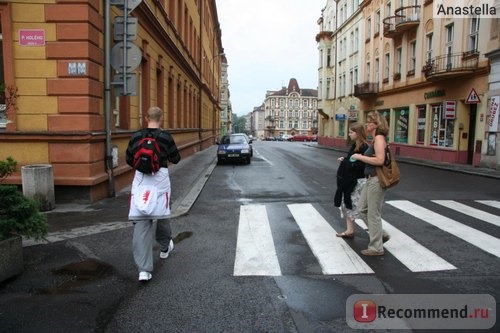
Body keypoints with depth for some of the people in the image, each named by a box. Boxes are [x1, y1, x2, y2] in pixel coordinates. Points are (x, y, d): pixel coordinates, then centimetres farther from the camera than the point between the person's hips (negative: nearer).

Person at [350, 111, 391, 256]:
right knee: (362, 209, 17)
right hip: (371, 179, 10)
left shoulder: (379, 138, -15)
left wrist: (360, 157, -18)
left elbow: (380, 160, -26)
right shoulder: (375, 139, 14)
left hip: (376, 180, -10)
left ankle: (376, 248, 15)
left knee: (374, 214, 1)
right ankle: (381, 234, 29)